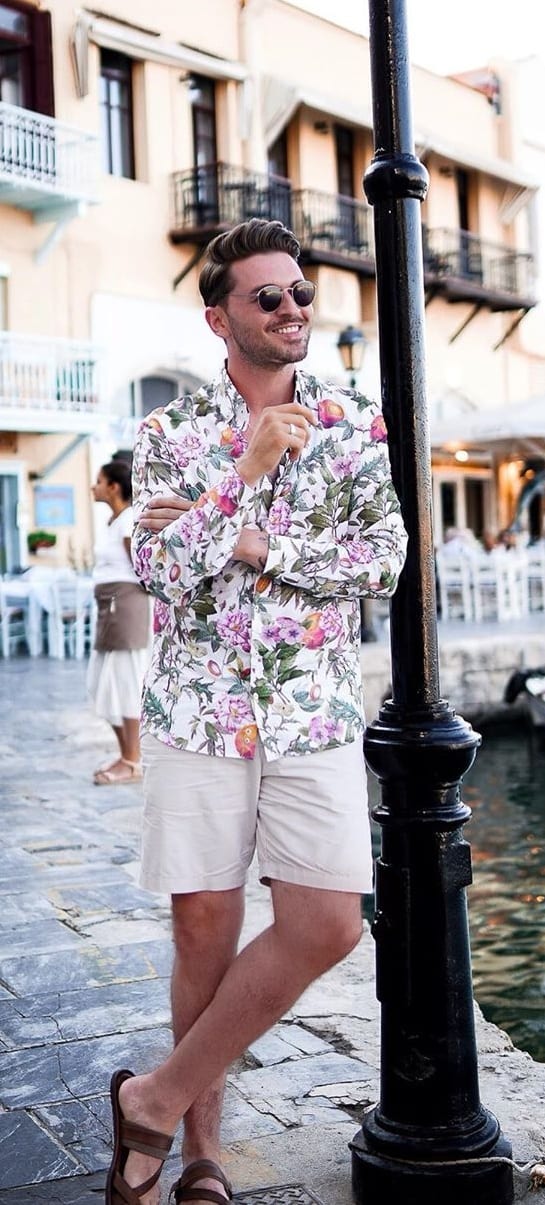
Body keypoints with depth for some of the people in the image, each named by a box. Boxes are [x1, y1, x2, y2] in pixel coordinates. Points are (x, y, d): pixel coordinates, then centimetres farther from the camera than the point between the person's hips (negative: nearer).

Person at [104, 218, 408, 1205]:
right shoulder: (170, 433, 4)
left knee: (326, 925, -8)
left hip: (314, 715, 1)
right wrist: (248, 469, -13)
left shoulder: (355, 425, 6)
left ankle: (158, 1098, 11)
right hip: (196, 713, -1)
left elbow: (383, 563, -5)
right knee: (205, 928, 4)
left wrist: (246, 541, -11)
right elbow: (159, 568, -8)